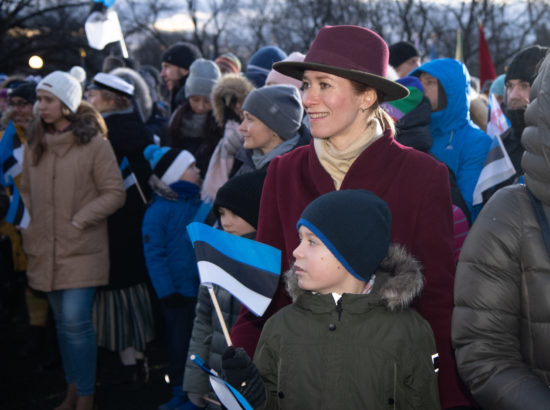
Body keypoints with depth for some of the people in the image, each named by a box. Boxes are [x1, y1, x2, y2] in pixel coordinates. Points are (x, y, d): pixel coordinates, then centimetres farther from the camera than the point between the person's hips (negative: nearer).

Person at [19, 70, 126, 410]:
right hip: (45, 249, 5)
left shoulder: (94, 143, -8)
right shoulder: (35, 143, 9)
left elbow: (115, 193, -8)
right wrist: (29, 227, 8)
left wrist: (79, 220, -12)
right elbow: (27, 191, 19)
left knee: (76, 321, -10)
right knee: (63, 322, 13)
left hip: (81, 250, -5)